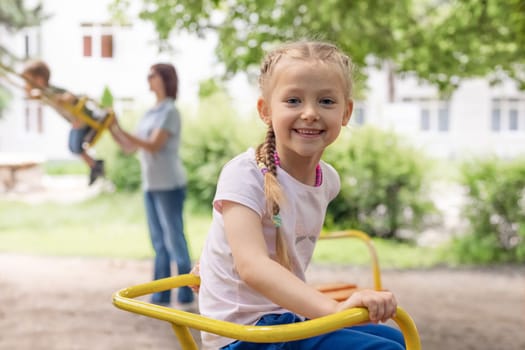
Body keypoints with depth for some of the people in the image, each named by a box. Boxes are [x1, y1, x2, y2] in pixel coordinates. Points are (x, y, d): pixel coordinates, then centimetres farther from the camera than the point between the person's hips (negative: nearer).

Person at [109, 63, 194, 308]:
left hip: (169, 185, -8)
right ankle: (161, 298, 13)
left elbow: (154, 145, -19)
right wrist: (110, 128, 3)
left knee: (174, 240, -4)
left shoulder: (170, 112, -7)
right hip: (151, 185, 8)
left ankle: (186, 298, 2)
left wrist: (120, 129, -24)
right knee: (159, 242, 9)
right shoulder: (150, 113, 15)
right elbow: (130, 147, 15)